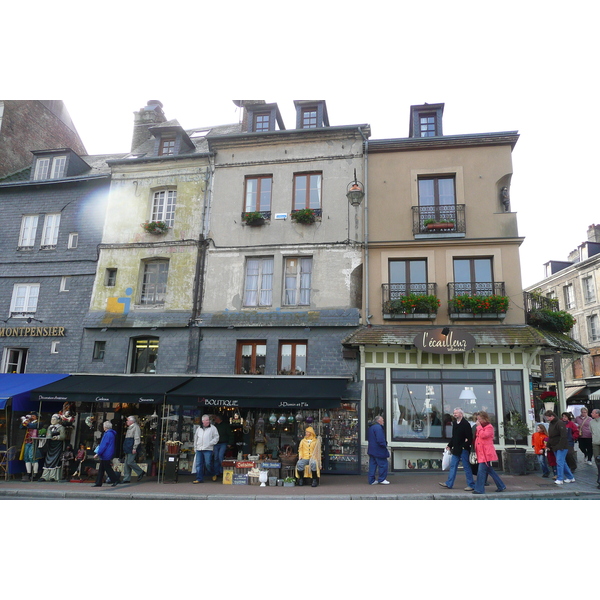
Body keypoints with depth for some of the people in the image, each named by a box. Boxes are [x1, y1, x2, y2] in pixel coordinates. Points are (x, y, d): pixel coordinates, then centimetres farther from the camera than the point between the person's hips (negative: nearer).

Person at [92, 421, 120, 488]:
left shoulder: (108, 434, -18)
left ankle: (115, 479, 0)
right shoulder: (112, 433, 14)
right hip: (106, 455, 10)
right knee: (101, 469, 11)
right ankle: (98, 483, 14)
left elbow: (104, 445, -19)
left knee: (107, 468, -4)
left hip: (106, 455, -10)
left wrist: (98, 453, -15)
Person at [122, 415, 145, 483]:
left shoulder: (136, 427, -10)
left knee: (130, 462, -14)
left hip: (132, 449, -10)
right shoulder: (129, 428, 21)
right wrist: (126, 449, 23)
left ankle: (140, 473, 1)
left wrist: (134, 448, -21)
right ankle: (126, 479, 10)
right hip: (128, 449, 10)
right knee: (126, 463, 7)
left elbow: (137, 438, -16)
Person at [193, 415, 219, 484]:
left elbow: (216, 437, 0)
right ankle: (199, 478, 10)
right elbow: (195, 438, 23)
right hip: (199, 449, 5)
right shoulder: (199, 429, 17)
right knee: (198, 464, 3)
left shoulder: (213, 428, 3)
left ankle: (213, 475, 16)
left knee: (207, 464, -6)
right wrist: (195, 448, 18)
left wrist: (210, 443, -10)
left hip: (208, 449, -4)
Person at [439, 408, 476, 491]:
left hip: (463, 449, -8)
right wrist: (450, 446, 16)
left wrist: (465, 445, -19)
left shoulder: (465, 423, -14)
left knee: (466, 467, 0)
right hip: (456, 449, 8)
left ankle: (471, 485, 11)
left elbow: (470, 437, -16)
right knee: (453, 466, 11)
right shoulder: (455, 423, 11)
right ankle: (449, 484, 16)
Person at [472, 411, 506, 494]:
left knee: (481, 470, -9)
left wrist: (479, 426, -16)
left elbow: (483, 435, -23)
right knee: (490, 470, 13)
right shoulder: (481, 427, 19)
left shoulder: (489, 427, -8)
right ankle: (501, 486, 23)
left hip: (486, 453, -9)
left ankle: (479, 489, -6)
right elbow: (478, 437, 26)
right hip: (481, 453, 9)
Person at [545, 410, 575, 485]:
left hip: (562, 447, -9)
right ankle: (570, 477, 23)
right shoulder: (551, 424, 14)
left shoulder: (560, 423, -15)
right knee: (563, 462, 13)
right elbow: (550, 436, 21)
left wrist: (561, 446, -24)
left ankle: (560, 479, -9)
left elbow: (563, 436, -21)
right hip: (555, 448, 9)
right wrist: (548, 446, 14)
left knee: (559, 462, -11)